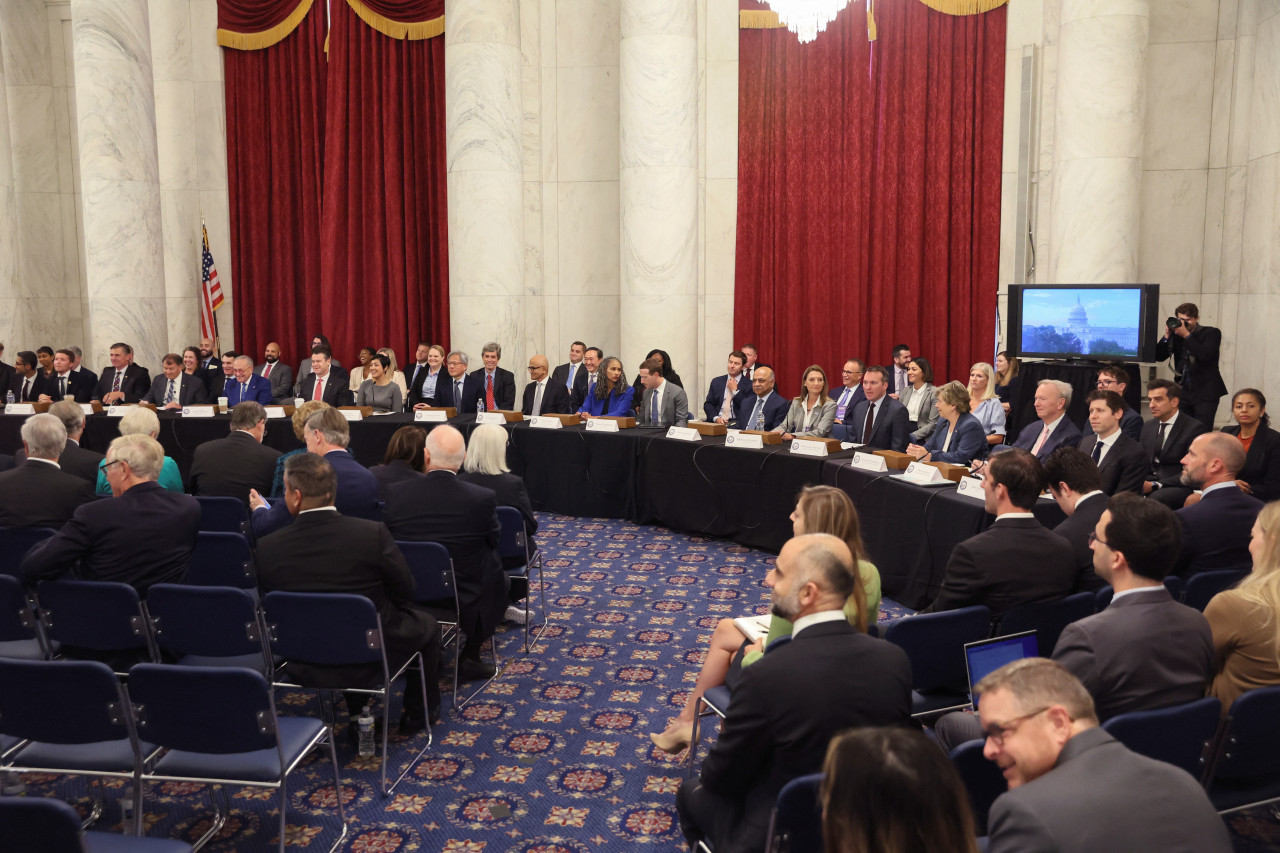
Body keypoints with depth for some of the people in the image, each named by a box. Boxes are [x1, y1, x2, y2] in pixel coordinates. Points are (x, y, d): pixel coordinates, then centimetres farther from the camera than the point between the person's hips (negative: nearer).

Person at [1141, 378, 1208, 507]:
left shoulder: (1195, 428, -6)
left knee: (1156, 498, -39)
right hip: (1149, 482, 5)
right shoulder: (1148, 426, 16)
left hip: (1179, 487, -5)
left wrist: (1155, 485, -20)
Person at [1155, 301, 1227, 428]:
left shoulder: (1211, 333, -2)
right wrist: (1167, 335, -8)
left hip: (1205, 393, -4)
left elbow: (1204, 356, -19)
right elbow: (1159, 356, 3)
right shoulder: (1176, 334, 8)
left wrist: (1186, 335, -19)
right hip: (1183, 391, 4)